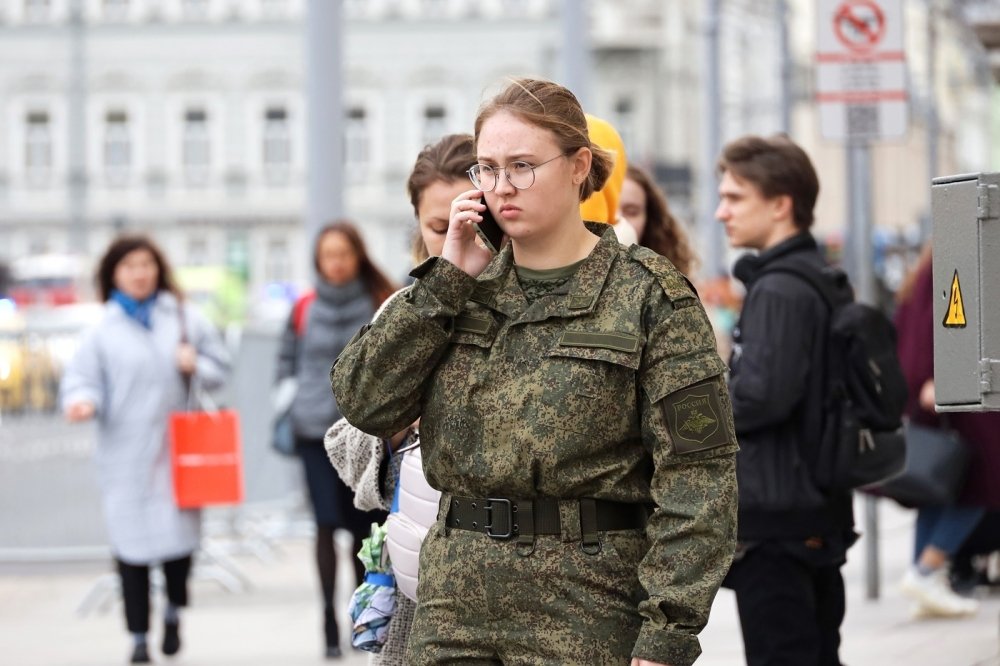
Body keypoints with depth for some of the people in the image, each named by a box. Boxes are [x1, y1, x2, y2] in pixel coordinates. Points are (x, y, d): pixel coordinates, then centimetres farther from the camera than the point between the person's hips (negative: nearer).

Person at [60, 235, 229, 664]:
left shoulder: (185, 319, 7)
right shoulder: (103, 329, 3)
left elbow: (219, 367, 13)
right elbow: (83, 376, -2)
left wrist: (196, 366, -8)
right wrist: (81, 401, -24)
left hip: (177, 449, 1)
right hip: (124, 452, -1)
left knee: (180, 534, 0)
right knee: (131, 542, -2)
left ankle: (173, 612, 29)